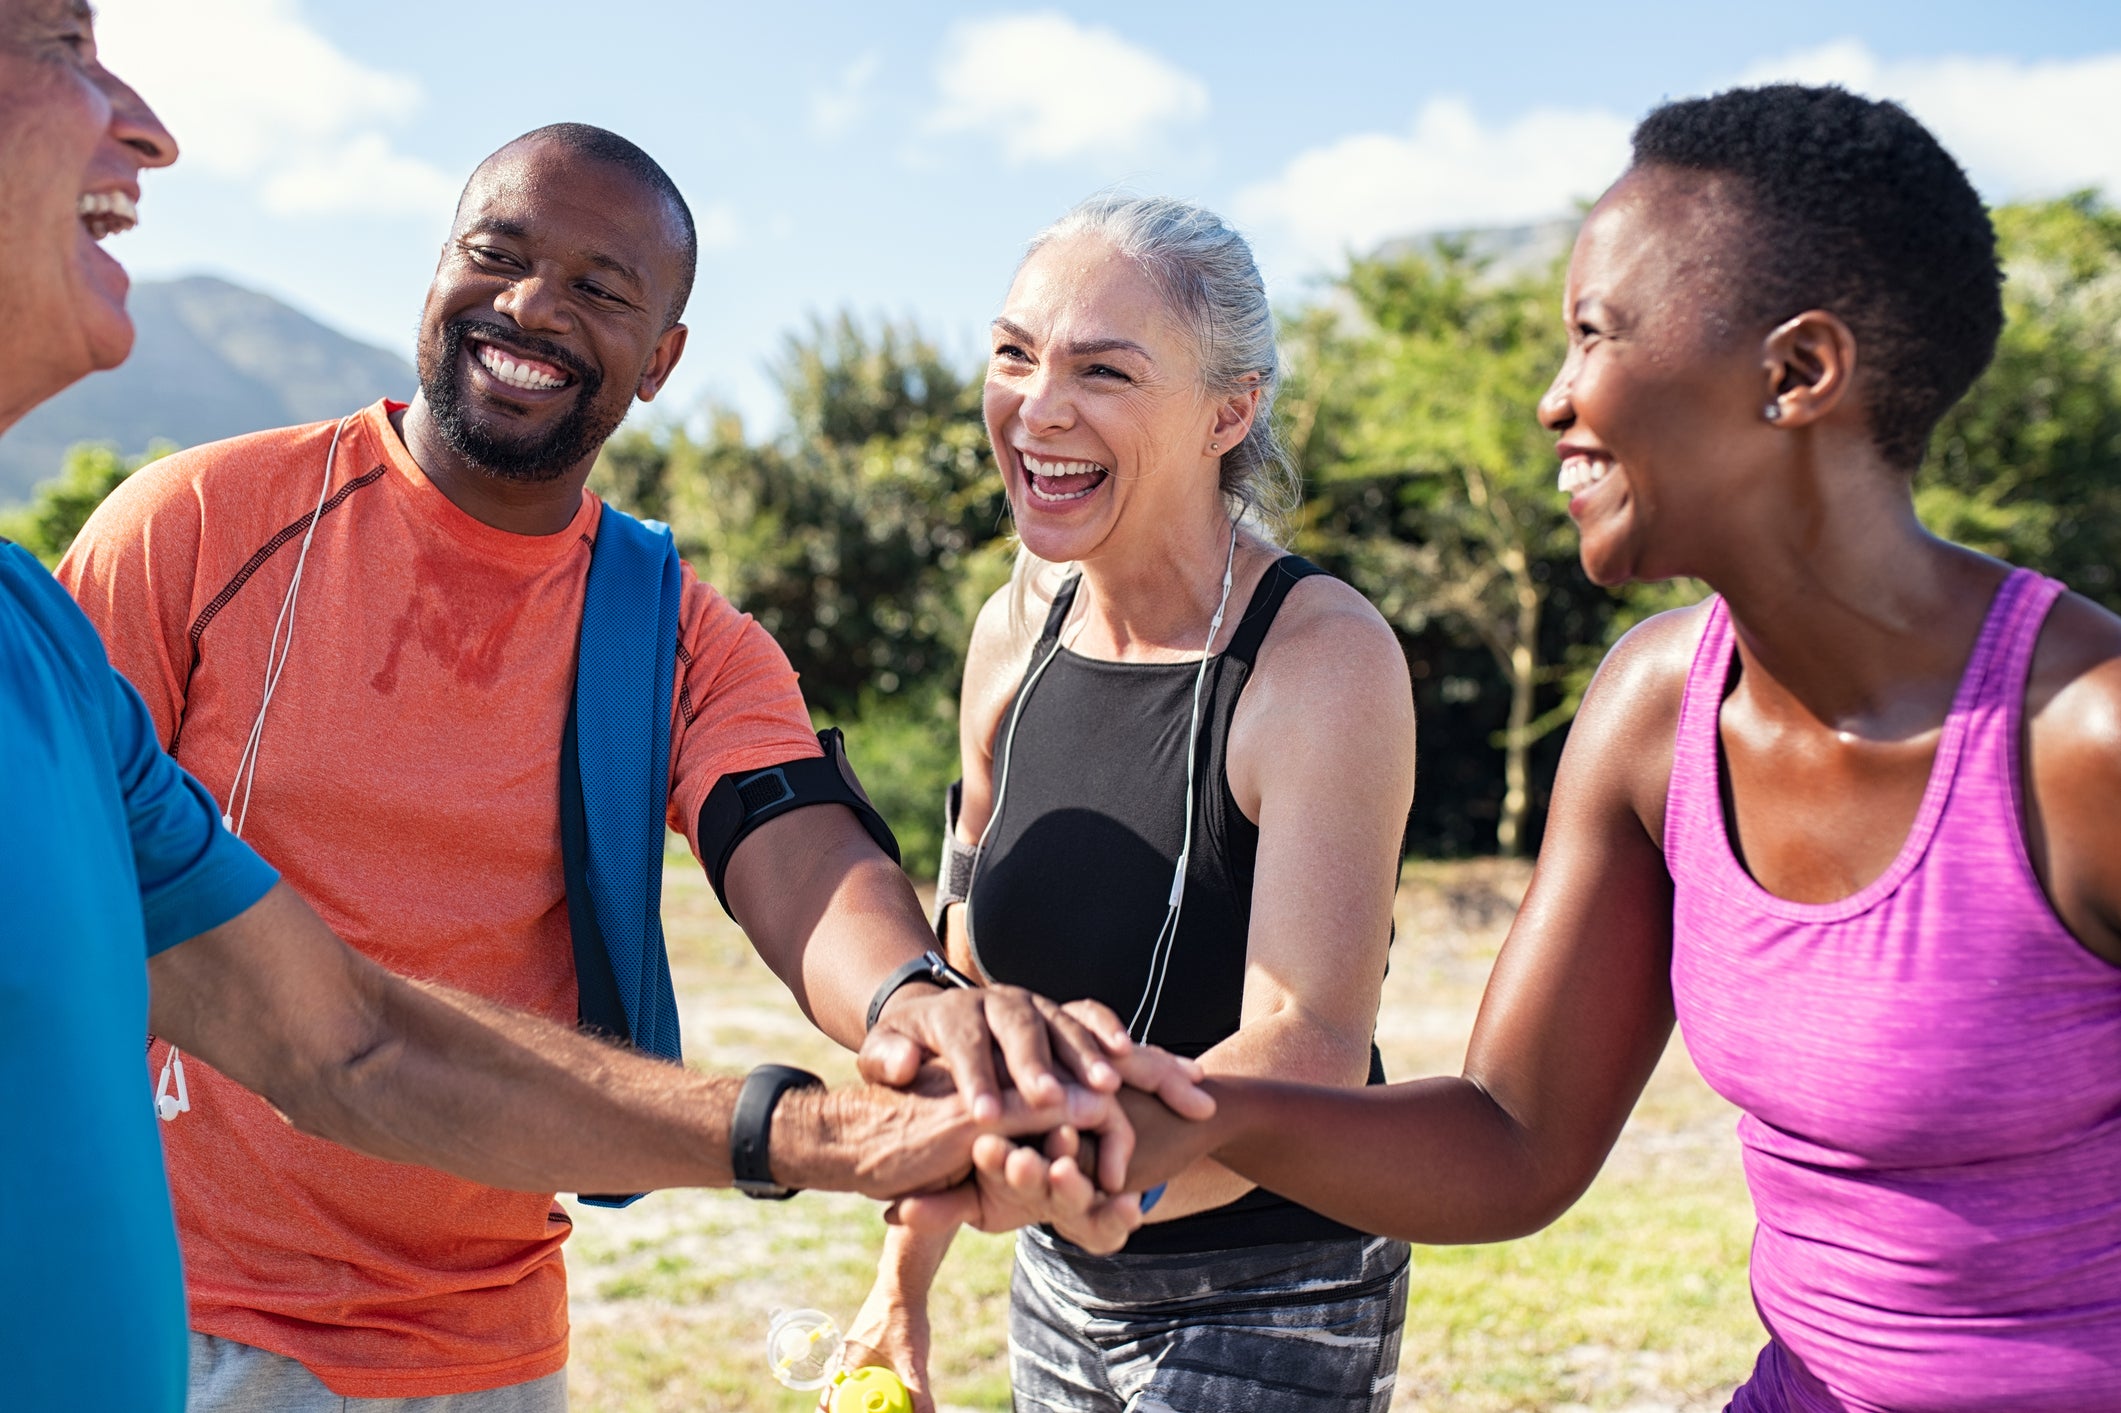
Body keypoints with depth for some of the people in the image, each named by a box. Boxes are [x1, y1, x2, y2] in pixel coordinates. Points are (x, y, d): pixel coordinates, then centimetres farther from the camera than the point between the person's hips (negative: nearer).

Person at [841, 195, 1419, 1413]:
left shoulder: (1326, 657, -20)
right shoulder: (1018, 632, -2)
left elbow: (1309, 1055, -30)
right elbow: (970, 989, 7)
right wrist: (905, 1283, 9)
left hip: (1268, 1315, -5)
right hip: (1059, 1289, 5)